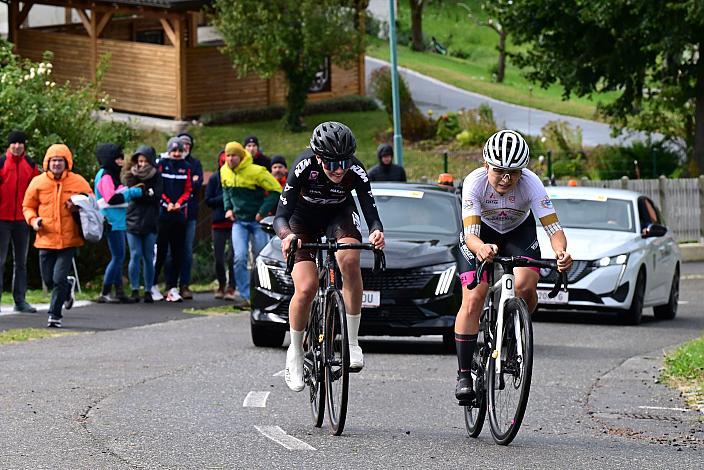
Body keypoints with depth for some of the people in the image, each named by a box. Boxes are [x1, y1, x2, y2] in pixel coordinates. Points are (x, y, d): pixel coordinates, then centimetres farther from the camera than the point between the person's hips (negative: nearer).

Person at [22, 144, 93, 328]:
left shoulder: (78, 182, -2)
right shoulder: (38, 182, 2)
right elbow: (28, 206, 13)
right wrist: (33, 219, -7)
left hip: (68, 239, -3)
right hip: (46, 239, 3)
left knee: (59, 279, -11)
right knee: (49, 280, 11)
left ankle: (55, 315, 1)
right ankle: (67, 288, 44)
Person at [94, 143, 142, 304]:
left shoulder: (112, 175, 18)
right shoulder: (105, 176, -13)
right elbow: (111, 199, -20)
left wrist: (130, 191, 7)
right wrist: (131, 192, -15)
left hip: (118, 222, 10)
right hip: (112, 222, -10)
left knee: (119, 258, 11)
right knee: (118, 257, -9)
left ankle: (119, 293, 14)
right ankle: (104, 294, -7)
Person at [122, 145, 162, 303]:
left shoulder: (156, 176, 6)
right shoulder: (131, 175, 6)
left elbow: (156, 195, -6)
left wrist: (139, 192, -8)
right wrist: (147, 194, -13)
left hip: (150, 222, 0)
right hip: (133, 221, 0)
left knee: (149, 257, 3)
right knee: (135, 255, -4)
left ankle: (149, 290, 7)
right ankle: (134, 290, -1)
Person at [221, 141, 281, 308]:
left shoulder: (256, 172, -17)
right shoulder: (225, 171, 1)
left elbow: (276, 191, -12)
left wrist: (263, 211, -17)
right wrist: (228, 208, 6)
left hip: (257, 221, -4)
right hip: (239, 221, 4)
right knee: (240, 258, -11)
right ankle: (246, 297, -9)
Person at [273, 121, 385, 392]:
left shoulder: (356, 172, -29)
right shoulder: (304, 167, -33)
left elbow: (372, 215, -31)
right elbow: (281, 216, -34)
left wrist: (376, 232, -54)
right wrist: (286, 236, -56)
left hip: (339, 214, 1)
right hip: (303, 219, -1)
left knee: (349, 259, -31)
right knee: (306, 288, -18)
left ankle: (352, 341, -20)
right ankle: (295, 353, 7)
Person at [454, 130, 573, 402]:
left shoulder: (530, 183, -31)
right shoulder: (475, 182, -33)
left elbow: (553, 227, -36)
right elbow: (470, 233, -40)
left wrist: (561, 252, -58)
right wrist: (480, 248, -64)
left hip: (520, 232, 1)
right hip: (482, 233, -1)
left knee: (525, 285, -26)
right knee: (473, 300, -14)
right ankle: (464, 375, -7)